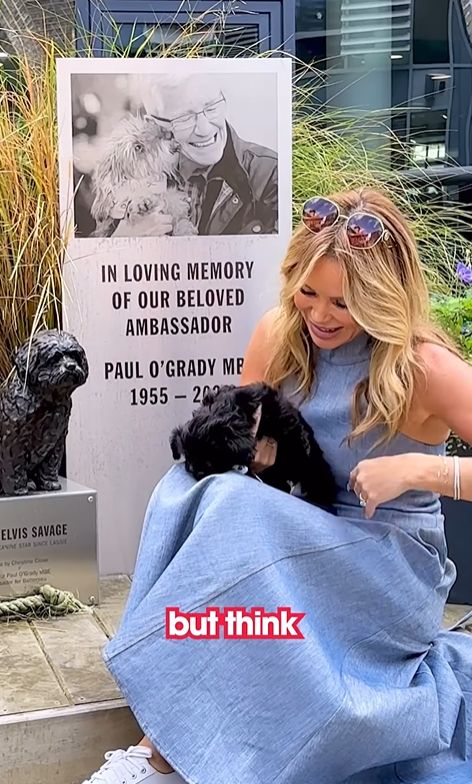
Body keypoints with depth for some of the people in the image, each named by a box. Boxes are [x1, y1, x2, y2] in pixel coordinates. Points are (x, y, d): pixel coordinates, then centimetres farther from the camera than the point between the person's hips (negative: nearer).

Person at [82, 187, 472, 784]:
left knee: (235, 512, -31)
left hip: (396, 563, -5)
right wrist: (245, 442, -11)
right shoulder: (280, 336, -1)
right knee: (187, 488, -26)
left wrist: (420, 468, -28)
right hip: (304, 537, 5)